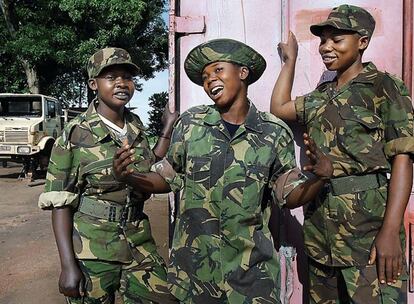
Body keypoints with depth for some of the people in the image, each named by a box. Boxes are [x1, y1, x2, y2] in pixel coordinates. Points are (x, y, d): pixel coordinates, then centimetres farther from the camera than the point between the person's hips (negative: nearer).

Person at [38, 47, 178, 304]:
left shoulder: (137, 127, 4)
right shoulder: (76, 134, -10)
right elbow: (60, 202, -10)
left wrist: (167, 132, 6)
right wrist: (68, 265, -15)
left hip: (138, 242, 5)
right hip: (92, 246, -4)